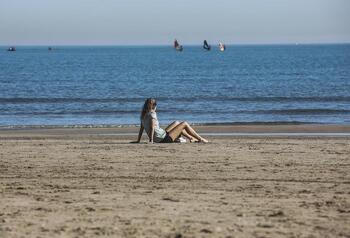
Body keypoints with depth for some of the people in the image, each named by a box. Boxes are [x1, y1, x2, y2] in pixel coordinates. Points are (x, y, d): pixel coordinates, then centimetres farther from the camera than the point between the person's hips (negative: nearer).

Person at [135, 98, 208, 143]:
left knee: (176, 123, 27)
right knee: (185, 124, 4)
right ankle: (200, 139, 17)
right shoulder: (152, 114, -18)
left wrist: (138, 140, 11)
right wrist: (151, 140, -25)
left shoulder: (143, 115, 5)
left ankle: (191, 138, 35)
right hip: (164, 139, -9)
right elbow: (152, 127, -26)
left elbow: (141, 128, 8)